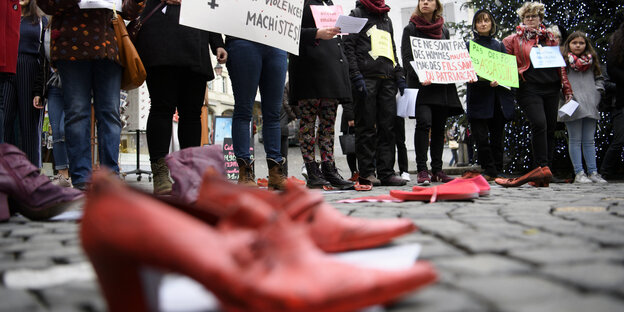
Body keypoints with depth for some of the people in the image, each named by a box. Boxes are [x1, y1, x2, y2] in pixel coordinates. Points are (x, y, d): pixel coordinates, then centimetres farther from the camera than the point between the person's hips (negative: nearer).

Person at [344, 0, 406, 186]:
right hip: (366, 77, -5)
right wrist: (356, 77, -14)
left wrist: (399, 76, 13)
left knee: (387, 127, 0)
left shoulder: (387, 19, 26)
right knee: (366, 127, -6)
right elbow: (348, 47, -3)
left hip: (387, 79, 5)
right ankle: (366, 173, -3)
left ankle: (386, 173, 2)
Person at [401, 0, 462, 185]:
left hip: (442, 85, 5)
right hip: (422, 85, -5)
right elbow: (407, 58, -5)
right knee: (424, 122, -18)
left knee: (439, 127, 5)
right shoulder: (411, 29, 4)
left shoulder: (444, 31, 18)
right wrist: (419, 76, -22)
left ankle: (437, 170, 10)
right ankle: (422, 170, -16)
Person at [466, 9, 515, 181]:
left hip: (498, 95, 2)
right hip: (478, 96, -2)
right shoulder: (470, 45, 12)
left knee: (497, 135, 2)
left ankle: (497, 171, 9)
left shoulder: (499, 45, 17)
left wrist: (499, 79, -12)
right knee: (481, 136, -11)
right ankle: (489, 170, -3)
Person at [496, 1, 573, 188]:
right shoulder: (514, 40, 10)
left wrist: (567, 89, 14)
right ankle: (543, 168, -26)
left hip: (551, 88, 4)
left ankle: (542, 170, 5)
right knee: (539, 123, -23)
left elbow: (560, 65, 19)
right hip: (529, 89, -4)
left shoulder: (550, 38, 19)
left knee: (550, 128, 1)